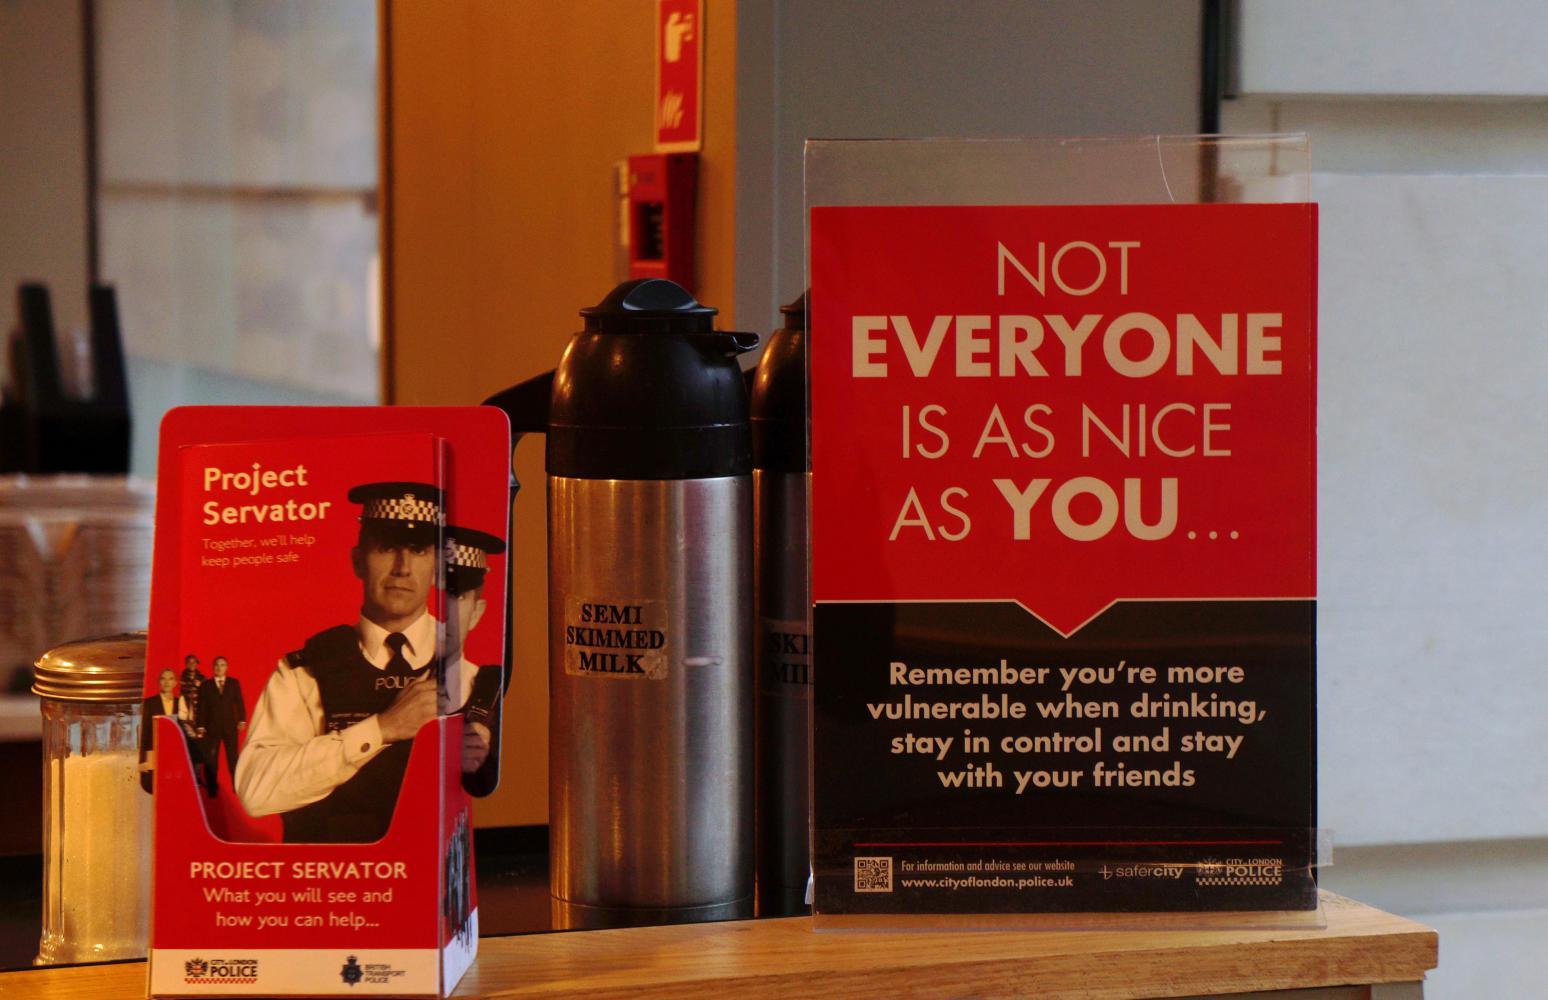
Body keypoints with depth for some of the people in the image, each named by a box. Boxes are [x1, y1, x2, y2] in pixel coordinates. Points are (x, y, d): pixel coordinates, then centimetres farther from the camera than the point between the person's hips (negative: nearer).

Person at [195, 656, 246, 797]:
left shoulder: (234, 683, 9)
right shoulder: (205, 686, 7)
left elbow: (239, 703, 5)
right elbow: (201, 708, 5)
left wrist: (242, 720, -5)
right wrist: (200, 726, -2)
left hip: (230, 726, 0)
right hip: (212, 727, 0)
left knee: (233, 758, 1)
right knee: (210, 760, 0)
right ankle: (212, 789, 5)